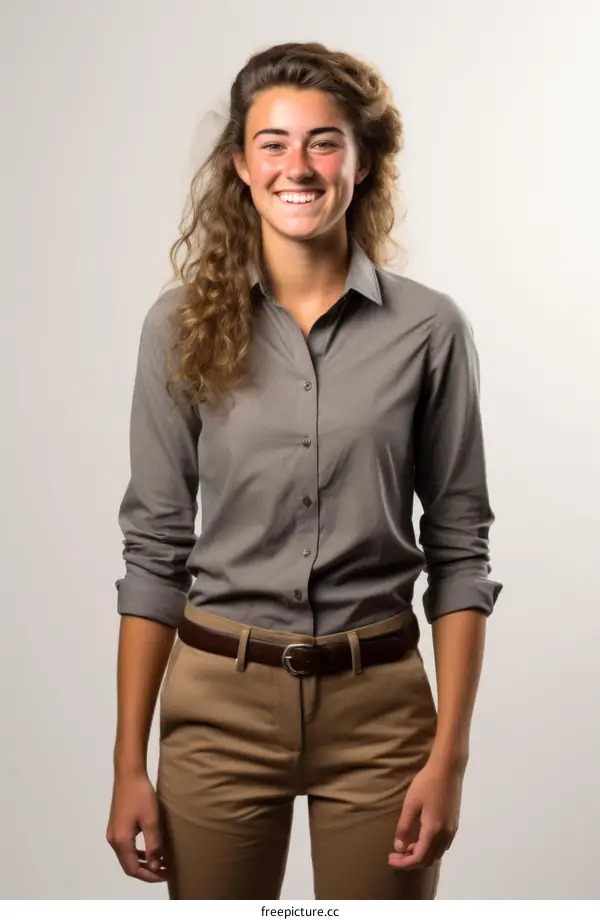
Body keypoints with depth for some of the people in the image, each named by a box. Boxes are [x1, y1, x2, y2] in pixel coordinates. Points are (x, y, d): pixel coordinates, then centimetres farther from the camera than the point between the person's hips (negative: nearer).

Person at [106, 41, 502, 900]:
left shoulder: (429, 329, -4)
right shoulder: (182, 325, -2)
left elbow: (459, 549, 0)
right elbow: (154, 547, 0)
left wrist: (450, 755, -5)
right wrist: (129, 762, -1)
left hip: (378, 708, 0)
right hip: (221, 702, 1)